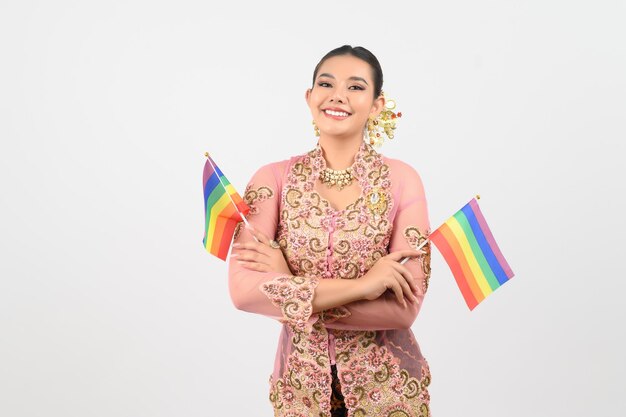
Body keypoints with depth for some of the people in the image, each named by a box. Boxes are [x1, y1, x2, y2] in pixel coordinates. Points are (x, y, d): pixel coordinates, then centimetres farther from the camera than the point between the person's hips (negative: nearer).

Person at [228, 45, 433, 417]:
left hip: (386, 385, -1)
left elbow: (404, 307, -16)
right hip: (302, 383, 1)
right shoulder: (273, 178, -7)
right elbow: (243, 289, -18)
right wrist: (361, 285, -23)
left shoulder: (401, 179, -10)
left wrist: (288, 285, -17)